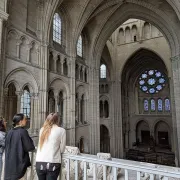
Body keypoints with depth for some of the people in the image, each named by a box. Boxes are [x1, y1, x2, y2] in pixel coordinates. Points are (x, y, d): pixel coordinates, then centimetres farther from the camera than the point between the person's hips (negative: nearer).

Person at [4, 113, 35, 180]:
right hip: (20, 162, -6)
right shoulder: (23, 131, -16)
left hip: (9, 162, 6)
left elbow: (6, 147, 13)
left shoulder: (10, 132, 2)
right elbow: (29, 147, -14)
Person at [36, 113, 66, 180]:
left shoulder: (42, 129, 7)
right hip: (53, 164, -4)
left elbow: (40, 146, 12)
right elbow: (62, 149, 1)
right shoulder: (61, 130, -3)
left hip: (39, 163, 4)